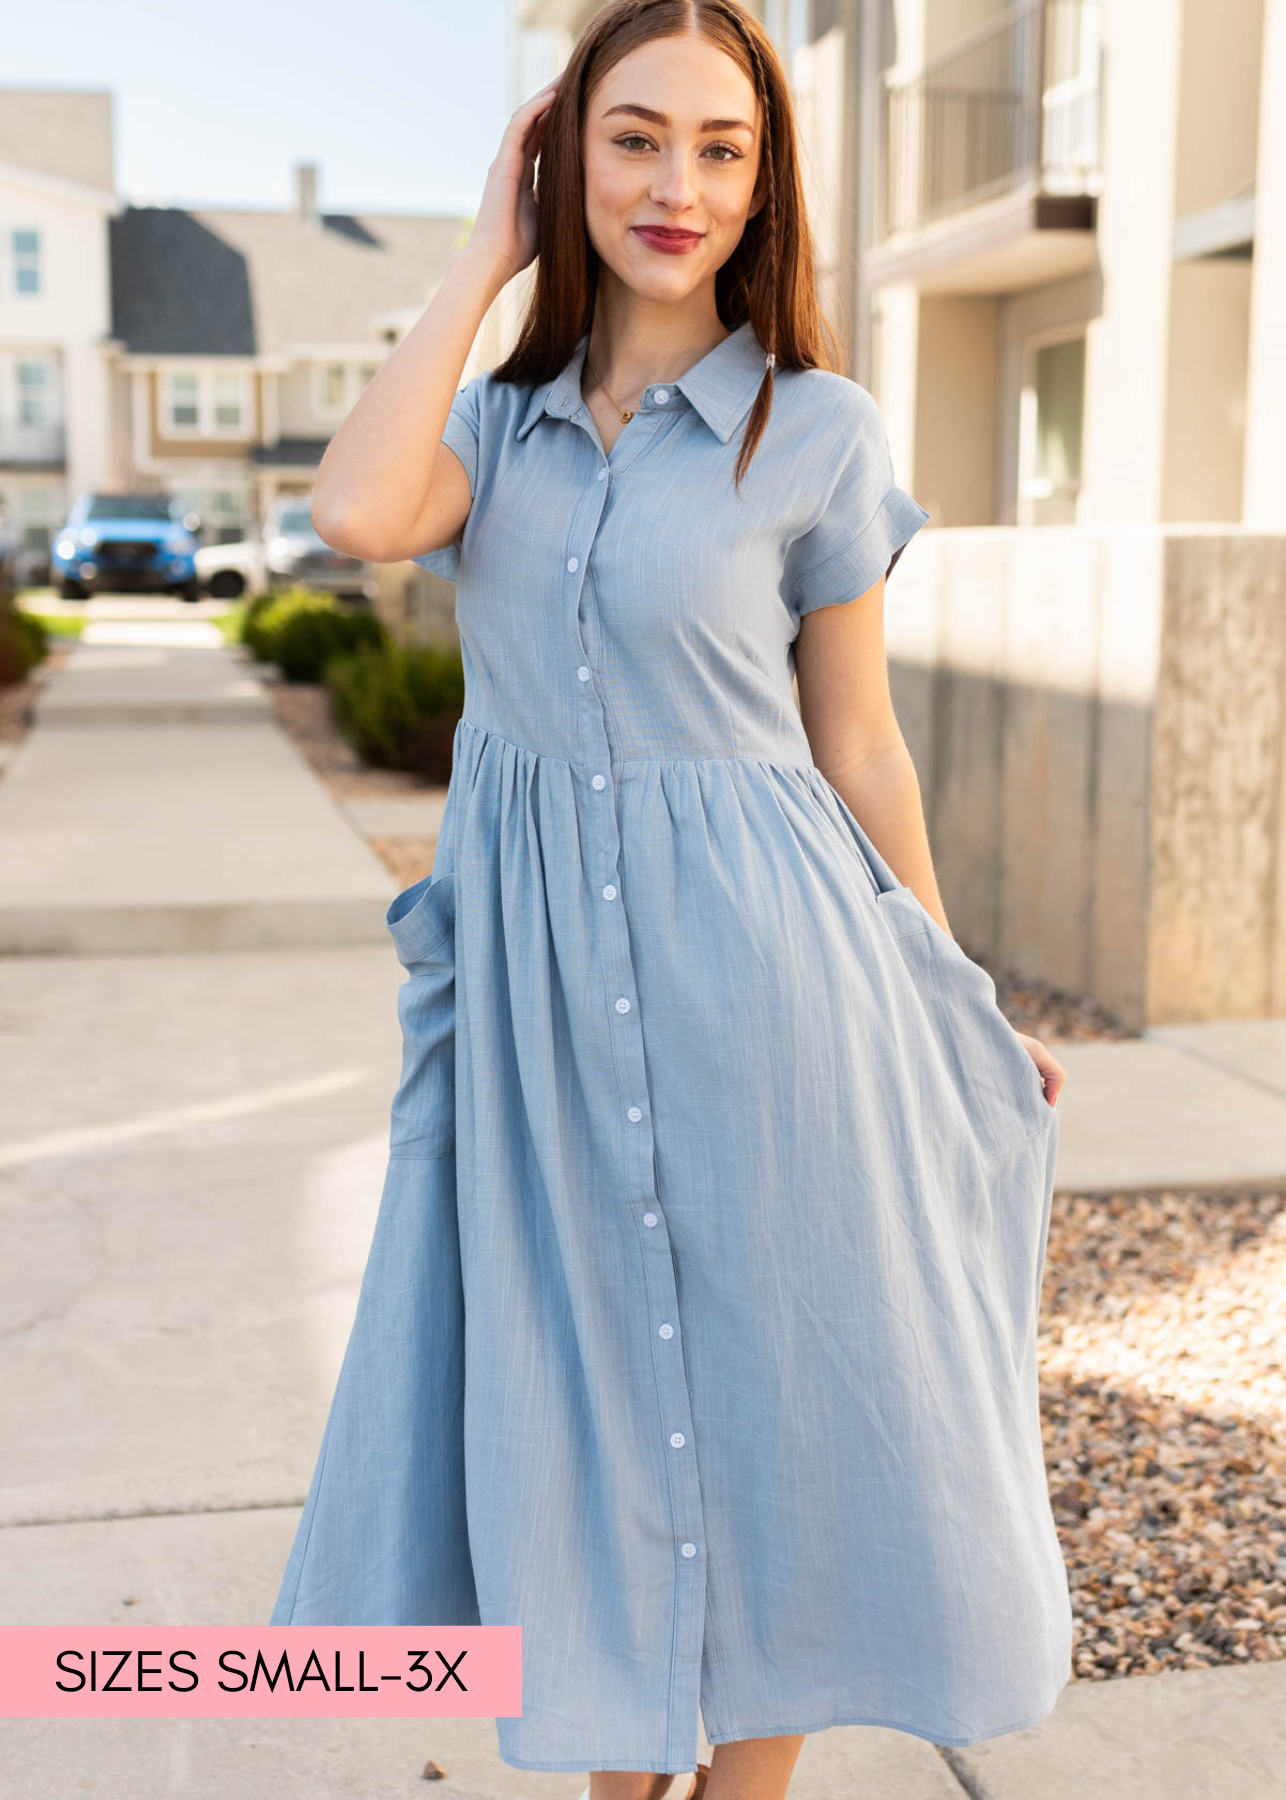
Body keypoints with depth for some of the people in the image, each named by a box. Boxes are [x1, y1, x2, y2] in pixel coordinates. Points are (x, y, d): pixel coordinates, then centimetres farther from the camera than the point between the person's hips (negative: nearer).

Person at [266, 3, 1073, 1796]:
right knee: (579, 1391, 13)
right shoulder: (504, 417, 6)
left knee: (773, 1394, 9)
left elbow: (859, 744, 2)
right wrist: (488, 255, -6)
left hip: (743, 955, -3)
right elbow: (360, 513, -17)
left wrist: (948, 1008, 4)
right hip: (535, 965, 3)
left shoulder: (817, 426, -3)